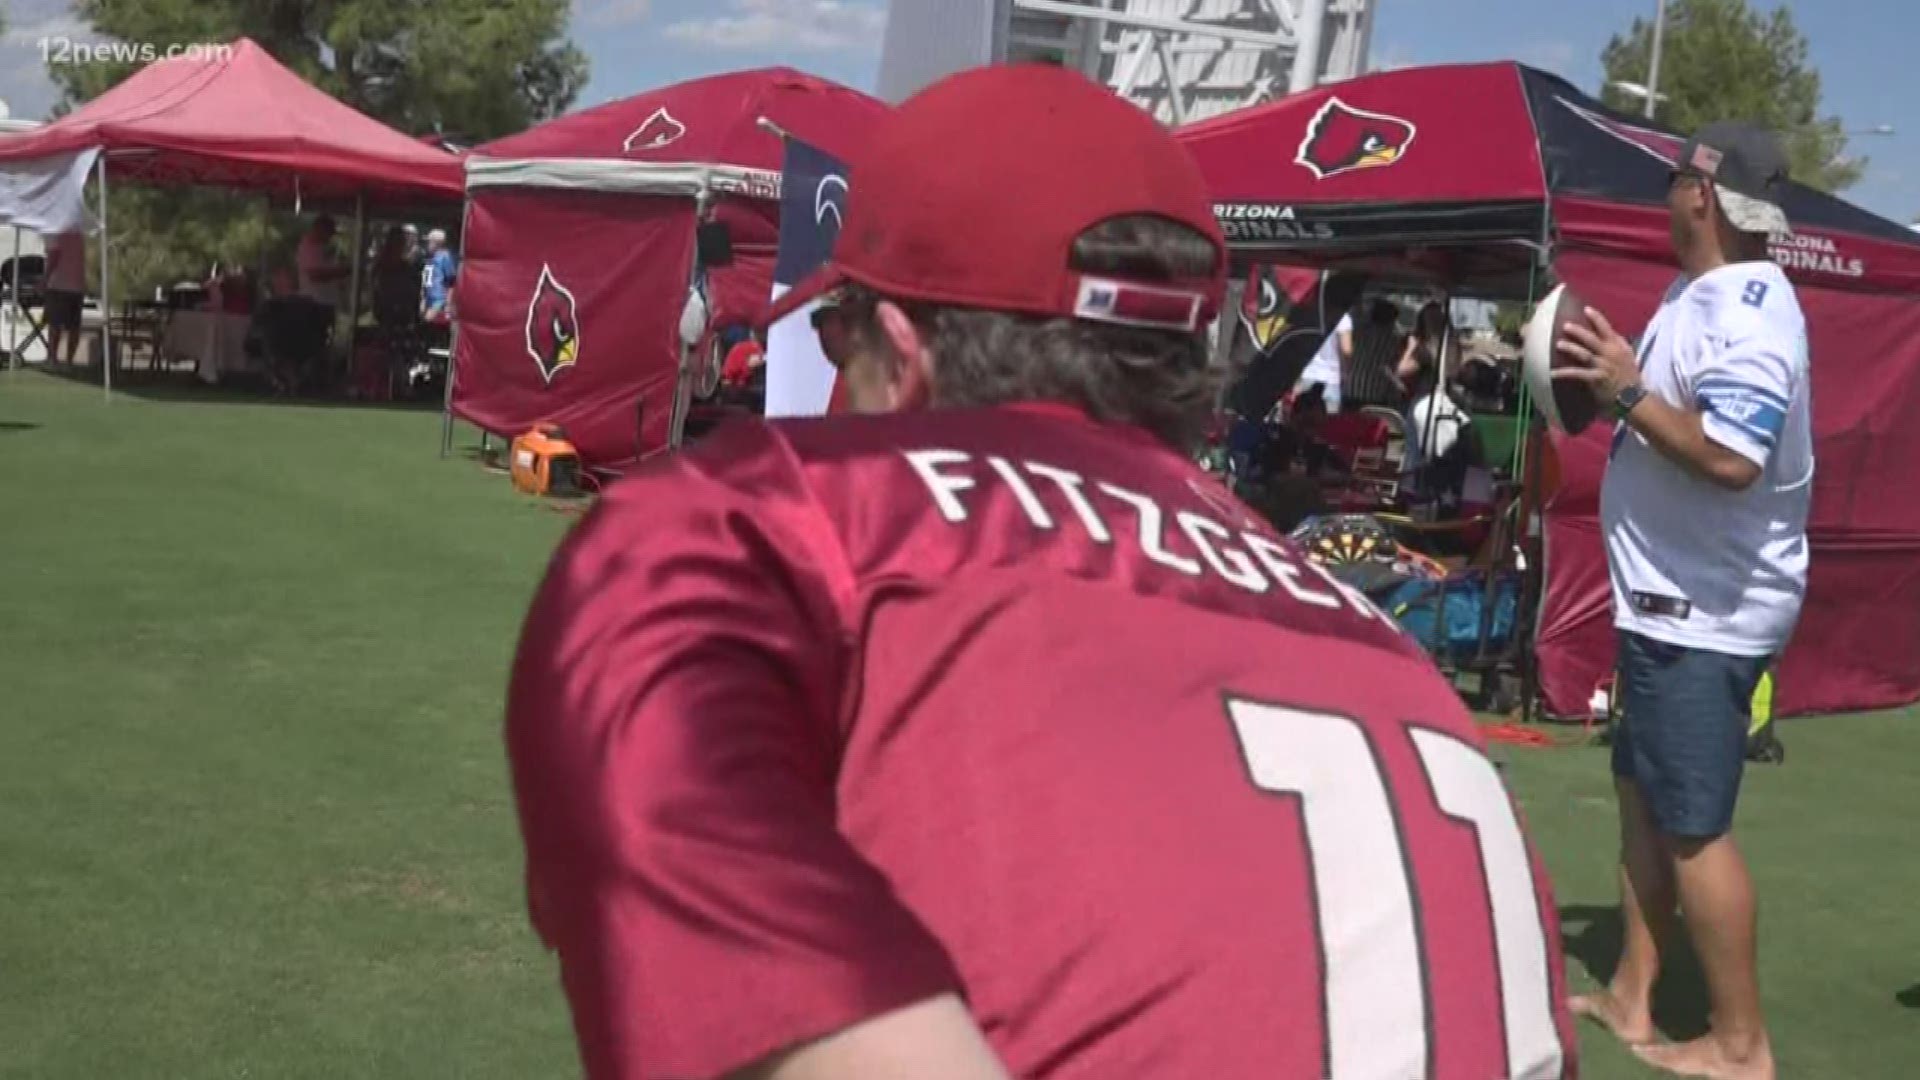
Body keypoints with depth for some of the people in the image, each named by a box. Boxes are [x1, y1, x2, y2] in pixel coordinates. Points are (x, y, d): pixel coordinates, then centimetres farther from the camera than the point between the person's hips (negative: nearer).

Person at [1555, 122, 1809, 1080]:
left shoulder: (1744, 314, -22)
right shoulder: (1700, 295, 11)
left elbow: (1731, 458, -33)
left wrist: (1627, 391, -26)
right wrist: (1615, 382, 5)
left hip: (1705, 610, -11)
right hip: (1672, 599, 11)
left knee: (1694, 823, -3)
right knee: (1643, 793, 17)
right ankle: (1631, 999, 29)